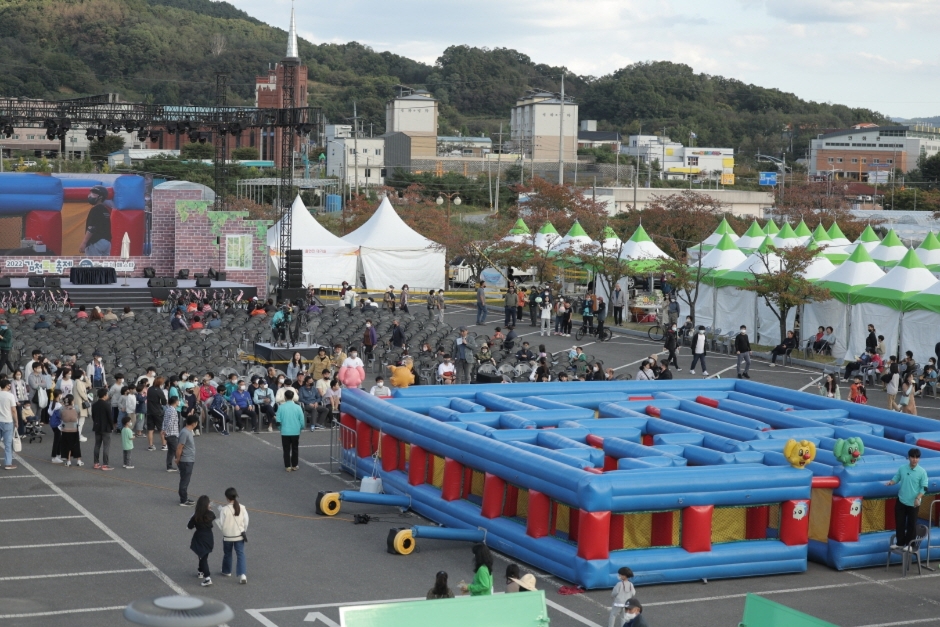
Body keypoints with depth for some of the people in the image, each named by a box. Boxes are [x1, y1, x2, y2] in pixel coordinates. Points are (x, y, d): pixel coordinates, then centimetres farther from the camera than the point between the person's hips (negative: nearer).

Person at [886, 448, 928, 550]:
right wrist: (891, 482, -15)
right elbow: (896, 478, 8)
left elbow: (924, 488, -9)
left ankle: (910, 544, 17)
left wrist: (918, 498, -20)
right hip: (901, 501, 3)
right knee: (899, 523, 10)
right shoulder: (902, 468, -2)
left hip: (913, 503, -3)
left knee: (912, 524, 5)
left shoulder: (922, 472, -11)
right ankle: (900, 542, 23)